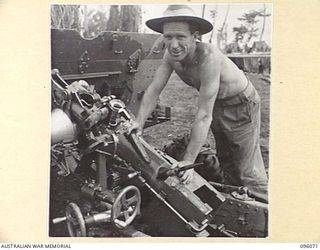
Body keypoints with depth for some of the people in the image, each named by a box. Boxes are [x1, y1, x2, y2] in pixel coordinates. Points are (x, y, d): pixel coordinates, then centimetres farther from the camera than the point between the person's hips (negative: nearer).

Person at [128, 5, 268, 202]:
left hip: (241, 105, -7)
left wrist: (189, 161, -36)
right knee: (226, 163, 21)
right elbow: (154, 90, -9)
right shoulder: (171, 55, -19)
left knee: (247, 171, -6)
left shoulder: (209, 57, -39)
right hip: (217, 105, 7)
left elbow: (204, 115, -38)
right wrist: (139, 122, -19)